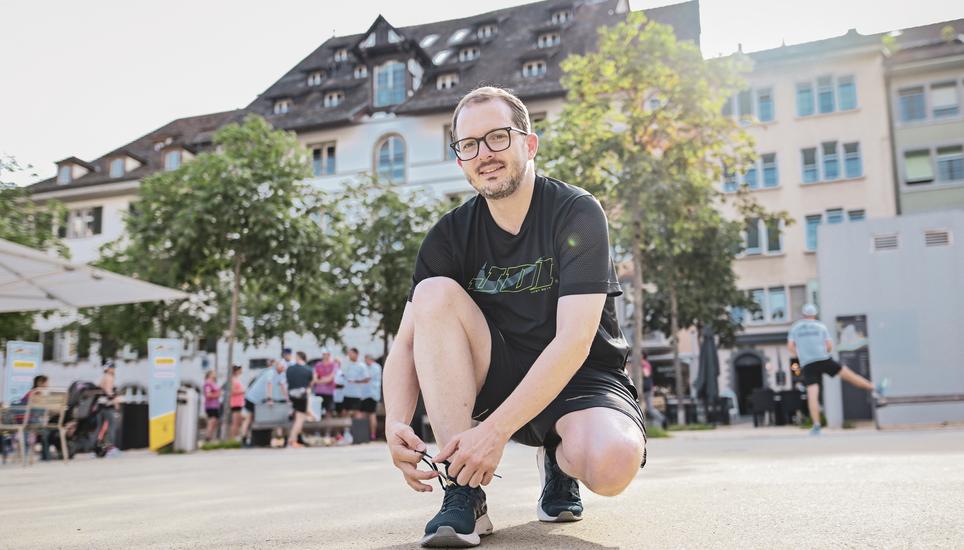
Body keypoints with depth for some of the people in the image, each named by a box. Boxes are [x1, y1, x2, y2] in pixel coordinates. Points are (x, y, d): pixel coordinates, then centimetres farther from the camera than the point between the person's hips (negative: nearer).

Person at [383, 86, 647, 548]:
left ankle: (557, 461, 6)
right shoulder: (451, 235, -3)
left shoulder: (577, 213, -15)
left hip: (579, 379, -3)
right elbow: (407, 342, -9)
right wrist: (396, 424, -29)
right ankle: (463, 493, -22)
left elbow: (573, 342, -24)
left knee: (613, 464, -36)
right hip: (497, 378, 3)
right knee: (435, 294, -23)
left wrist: (496, 430, -31)